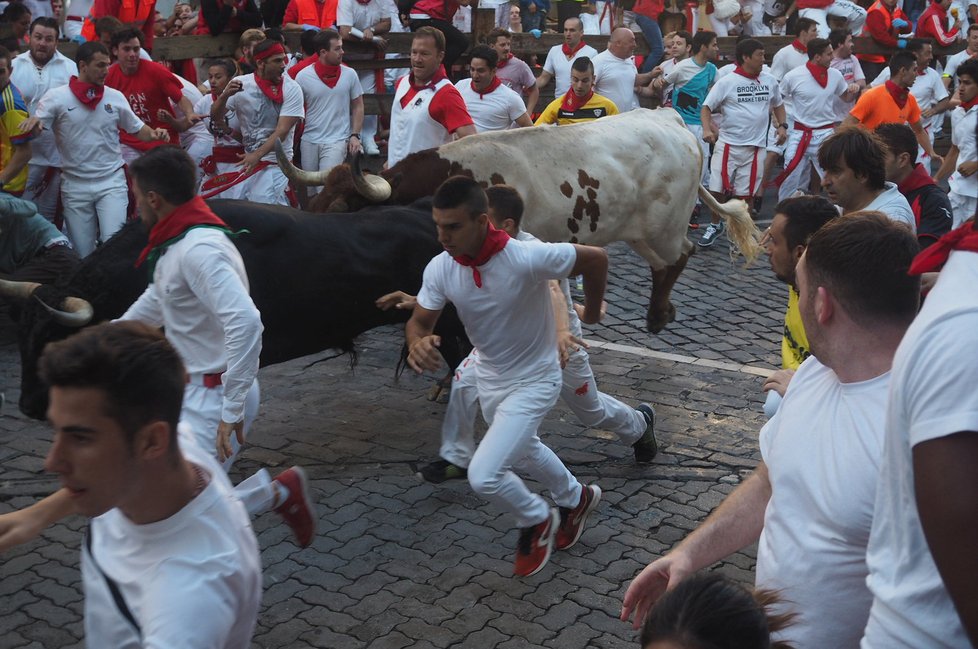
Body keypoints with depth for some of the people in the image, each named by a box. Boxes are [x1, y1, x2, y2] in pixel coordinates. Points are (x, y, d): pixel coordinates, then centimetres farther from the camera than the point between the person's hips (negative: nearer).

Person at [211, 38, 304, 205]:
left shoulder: (291, 89, -8)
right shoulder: (240, 84, 0)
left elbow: (282, 130, -15)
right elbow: (216, 117, 5)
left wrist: (257, 155, -26)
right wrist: (225, 95, -15)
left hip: (274, 162, -4)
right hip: (243, 158, 4)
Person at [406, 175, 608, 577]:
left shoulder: (528, 258, -34)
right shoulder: (440, 269, -19)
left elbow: (595, 258, -21)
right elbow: (419, 321, -11)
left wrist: (592, 312, -4)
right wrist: (417, 342, -36)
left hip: (534, 382, -6)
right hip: (489, 378, 7)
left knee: (484, 475, -16)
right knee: (522, 450, 30)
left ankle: (536, 521, 16)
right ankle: (576, 499, 59)